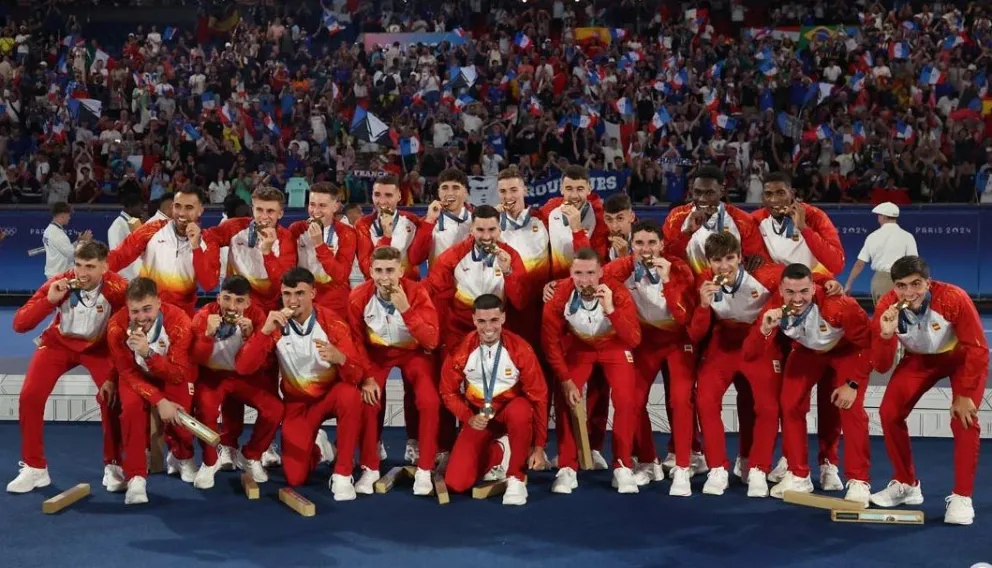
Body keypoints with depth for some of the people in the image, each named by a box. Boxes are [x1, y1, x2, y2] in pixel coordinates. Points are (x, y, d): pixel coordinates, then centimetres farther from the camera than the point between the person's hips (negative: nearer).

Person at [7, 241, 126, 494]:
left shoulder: (118, 289, -29)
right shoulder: (59, 284, -25)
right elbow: (19, 324, -26)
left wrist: (114, 377, -22)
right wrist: (49, 300, -40)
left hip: (99, 346, -1)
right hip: (59, 342, 2)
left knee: (111, 396, -23)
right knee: (29, 396, -14)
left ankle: (113, 466, -1)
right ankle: (34, 468, 4)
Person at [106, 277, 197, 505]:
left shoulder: (178, 320, -31)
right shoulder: (117, 326, -27)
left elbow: (178, 374, -32)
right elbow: (128, 373, -20)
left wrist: (148, 353, -48)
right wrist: (159, 400, -33)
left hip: (174, 374, 0)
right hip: (138, 375, 0)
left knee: (177, 414, -22)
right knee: (131, 407, -29)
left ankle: (182, 458, 13)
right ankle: (135, 476, -17)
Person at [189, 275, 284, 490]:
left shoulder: (256, 316, -14)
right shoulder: (204, 315, -17)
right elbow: (197, 360, -22)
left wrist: (249, 336, -36)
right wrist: (208, 334, -39)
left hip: (244, 375, 2)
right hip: (212, 374, -2)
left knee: (274, 408, -22)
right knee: (205, 409, -33)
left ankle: (250, 456, 5)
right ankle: (210, 462, -5)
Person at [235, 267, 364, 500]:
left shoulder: (332, 323, -17)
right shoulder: (276, 326, -12)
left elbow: (356, 375, -22)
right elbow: (243, 368, -20)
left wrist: (339, 358, -45)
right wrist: (265, 331, -32)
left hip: (330, 394, -1)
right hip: (297, 402, 1)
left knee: (350, 396, -38)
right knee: (295, 477, -13)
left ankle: (342, 474, -22)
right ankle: (316, 448, 25)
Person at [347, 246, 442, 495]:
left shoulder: (417, 292, -22)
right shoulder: (358, 297, -18)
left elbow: (431, 341, -29)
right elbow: (357, 341, -6)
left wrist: (406, 310, -39)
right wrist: (367, 377, -16)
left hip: (414, 352, -1)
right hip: (377, 352, 1)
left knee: (429, 401, -23)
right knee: (367, 401, -23)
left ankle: (424, 469, -7)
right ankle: (370, 468, -3)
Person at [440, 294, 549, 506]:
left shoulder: (520, 349, -18)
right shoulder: (461, 350, -13)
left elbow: (538, 396, -13)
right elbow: (448, 391, 1)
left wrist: (539, 446, -14)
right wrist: (468, 418, -18)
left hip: (511, 412, -2)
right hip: (479, 418, 2)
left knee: (521, 410, -40)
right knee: (456, 483, -15)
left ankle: (516, 477, -18)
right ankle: (498, 453, 17)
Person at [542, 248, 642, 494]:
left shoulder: (618, 294, -29)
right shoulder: (560, 294, -27)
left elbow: (634, 340, -34)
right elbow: (550, 340, -18)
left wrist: (610, 309, -46)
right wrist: (565, 380, -22)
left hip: (614, 347, -1)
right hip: (579, 346, 1)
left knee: (625, 401, -17)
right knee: (564, 400, -14)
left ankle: (622, 467, 0)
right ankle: (567, 469, -1)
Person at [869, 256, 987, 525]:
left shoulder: (954, 298, -36)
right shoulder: (886, 307, -27)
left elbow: (977, 349, -24)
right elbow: (881, 366, -24)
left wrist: (965, 395, -21)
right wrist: (885, 335, -43)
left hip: (962, 357, -3)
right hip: (920, 359, 3)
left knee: (963, 420, -20)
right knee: (889, 413, -7)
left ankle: (961, 497, -8)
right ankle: (906, 484, 12)